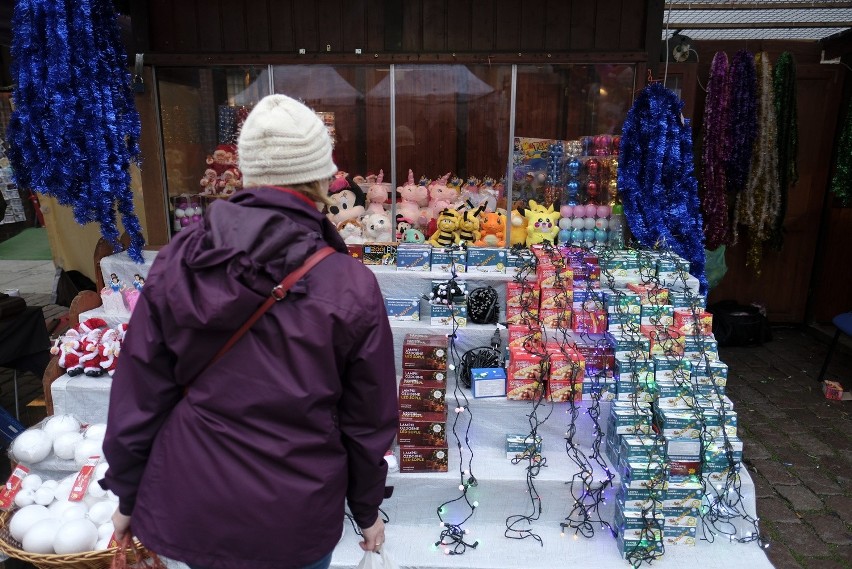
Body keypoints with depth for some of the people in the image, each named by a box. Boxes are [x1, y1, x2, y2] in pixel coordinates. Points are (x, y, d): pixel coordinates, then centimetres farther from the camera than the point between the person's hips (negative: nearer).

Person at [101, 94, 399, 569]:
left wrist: (128, 496, 11)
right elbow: (368, 422, -9)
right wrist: (367, 510, 8)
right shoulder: (352, 288, -19)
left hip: (188, 512, 3)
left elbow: (137, 399, -5)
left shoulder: (176, 263, -12)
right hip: (296, 523, -2)